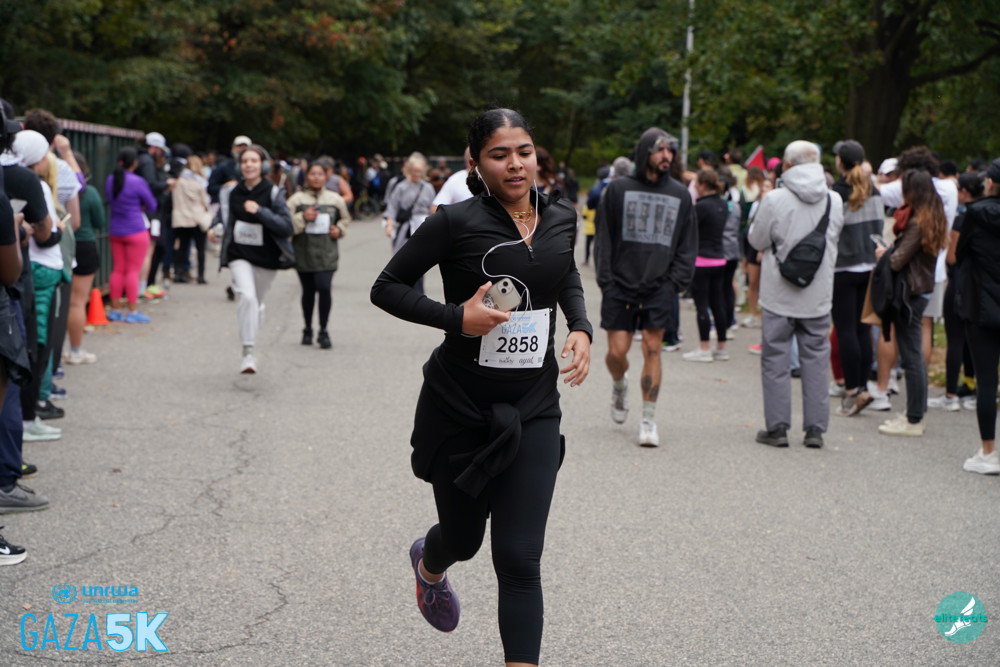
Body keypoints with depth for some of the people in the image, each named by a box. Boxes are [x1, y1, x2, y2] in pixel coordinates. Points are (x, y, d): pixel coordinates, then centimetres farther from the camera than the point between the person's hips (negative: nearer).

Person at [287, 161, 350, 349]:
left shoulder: (335, 199, 6)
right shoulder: (297, 199, 1)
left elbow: (344, 218, 21)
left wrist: (339, 229, 2)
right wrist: (303, 217, -16)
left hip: (327, 253, 0)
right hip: (304, 251, 0)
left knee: (324, 288, -15)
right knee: (308, 291, 9)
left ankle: (323, 331, -5)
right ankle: (307, 329, 27)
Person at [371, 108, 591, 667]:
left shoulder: (561, 217, 1)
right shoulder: (458, 222, -14)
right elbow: (387, 287, -8)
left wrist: (581, 328, 4)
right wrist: (456, 316, -21)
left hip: (533, 409, 2)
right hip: (460, 407, -2)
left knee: (519, 559, -5)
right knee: (463, 538, 19)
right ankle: (430, 564, 57)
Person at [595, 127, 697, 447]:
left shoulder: (680, 195, 7)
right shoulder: (618, 189, 1)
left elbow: (687, 245, 10)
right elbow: (604, 238, 3)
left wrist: (676, 283, -2)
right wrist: (606, 280, -5)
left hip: (659, 288, 1)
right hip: (620, 286, -1)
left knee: (652, 349, -3)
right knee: (617, 352, 0)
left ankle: (648, 420, 6)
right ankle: (619, 385, 35)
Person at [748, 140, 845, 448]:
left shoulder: (774, 200, -13)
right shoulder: (834, 200, -1)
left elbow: (757, 241, -3)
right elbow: (834, 240, 12)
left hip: (780, 294, -3)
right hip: (819, 296, 3)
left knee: (776, 360, 6)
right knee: (815, 359, 9)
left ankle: (777, 427, 7)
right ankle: (815, 428, 11)